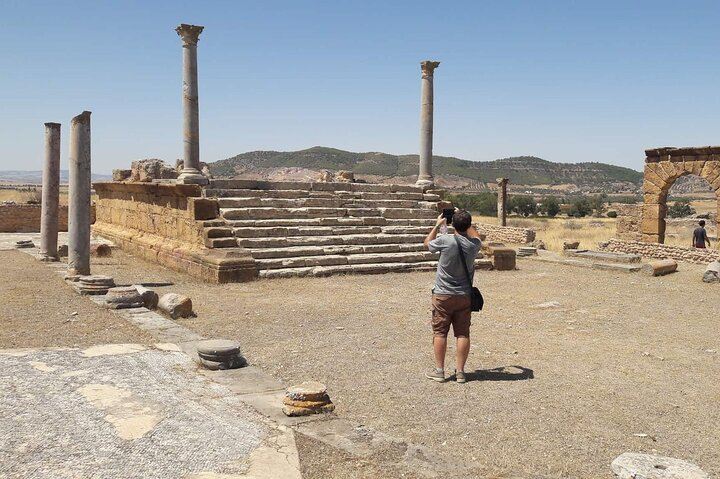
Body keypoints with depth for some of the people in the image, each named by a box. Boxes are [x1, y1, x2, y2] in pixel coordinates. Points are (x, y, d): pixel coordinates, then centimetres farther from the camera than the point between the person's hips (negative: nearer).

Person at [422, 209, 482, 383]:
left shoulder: (445, 240, -16)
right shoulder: (474, 244, -5)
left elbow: (427, 243, 6)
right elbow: (475, 235, 22)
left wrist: (437, 225, 15)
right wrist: (465, 220, 22)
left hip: (443, 295, -3)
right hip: (464, 296, 3)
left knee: (440, 332, 6)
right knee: (463, 333, 7)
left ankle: (439, 371, 10)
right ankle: (460, 371, 10)